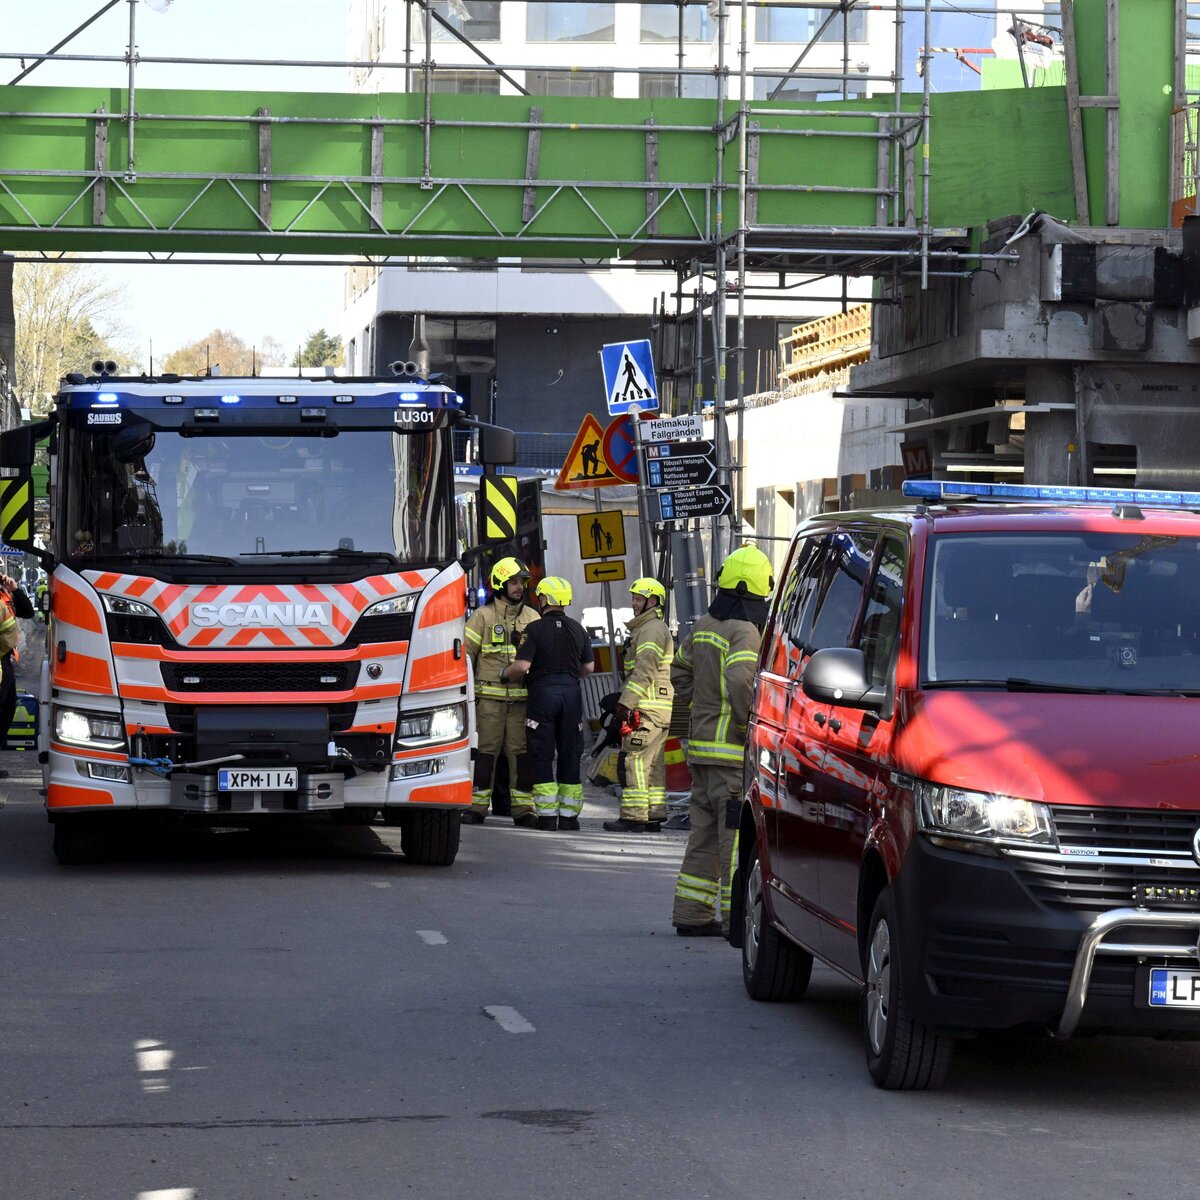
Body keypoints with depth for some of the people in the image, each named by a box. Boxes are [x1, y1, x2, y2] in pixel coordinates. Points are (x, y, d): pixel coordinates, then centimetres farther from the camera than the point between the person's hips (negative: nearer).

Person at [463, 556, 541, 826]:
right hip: (489, 696, -3)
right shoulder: (483, 616, 4)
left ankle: (523, 807, 5)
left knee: (521, 751, 1)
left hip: (522, 697, 3)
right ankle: (477, 805, 1)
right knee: (485, 750, -3)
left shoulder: (532, 618, 14)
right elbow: (466, 653, 4)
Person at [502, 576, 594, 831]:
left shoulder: (535, 629, -8)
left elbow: (522, 666, -15)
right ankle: (569, 815, 8)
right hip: (571, 694, 4)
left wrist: (505, 673, 4)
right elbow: (588, 667, 13)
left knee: (542, 757, 0)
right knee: (570, 756, 8)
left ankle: (547, 816, -4)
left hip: (542, 694, -4)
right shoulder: (578, 630, 7)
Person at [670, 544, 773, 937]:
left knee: (706, 832, 14)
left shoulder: (704, 626, 13)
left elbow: (680, 670, 26)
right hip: (732, 750, -9)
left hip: (701, 744, 9)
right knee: (738, 836, -6)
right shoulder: (744, 632, -14)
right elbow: (741, 680, -28)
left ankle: (692, 914, 17)